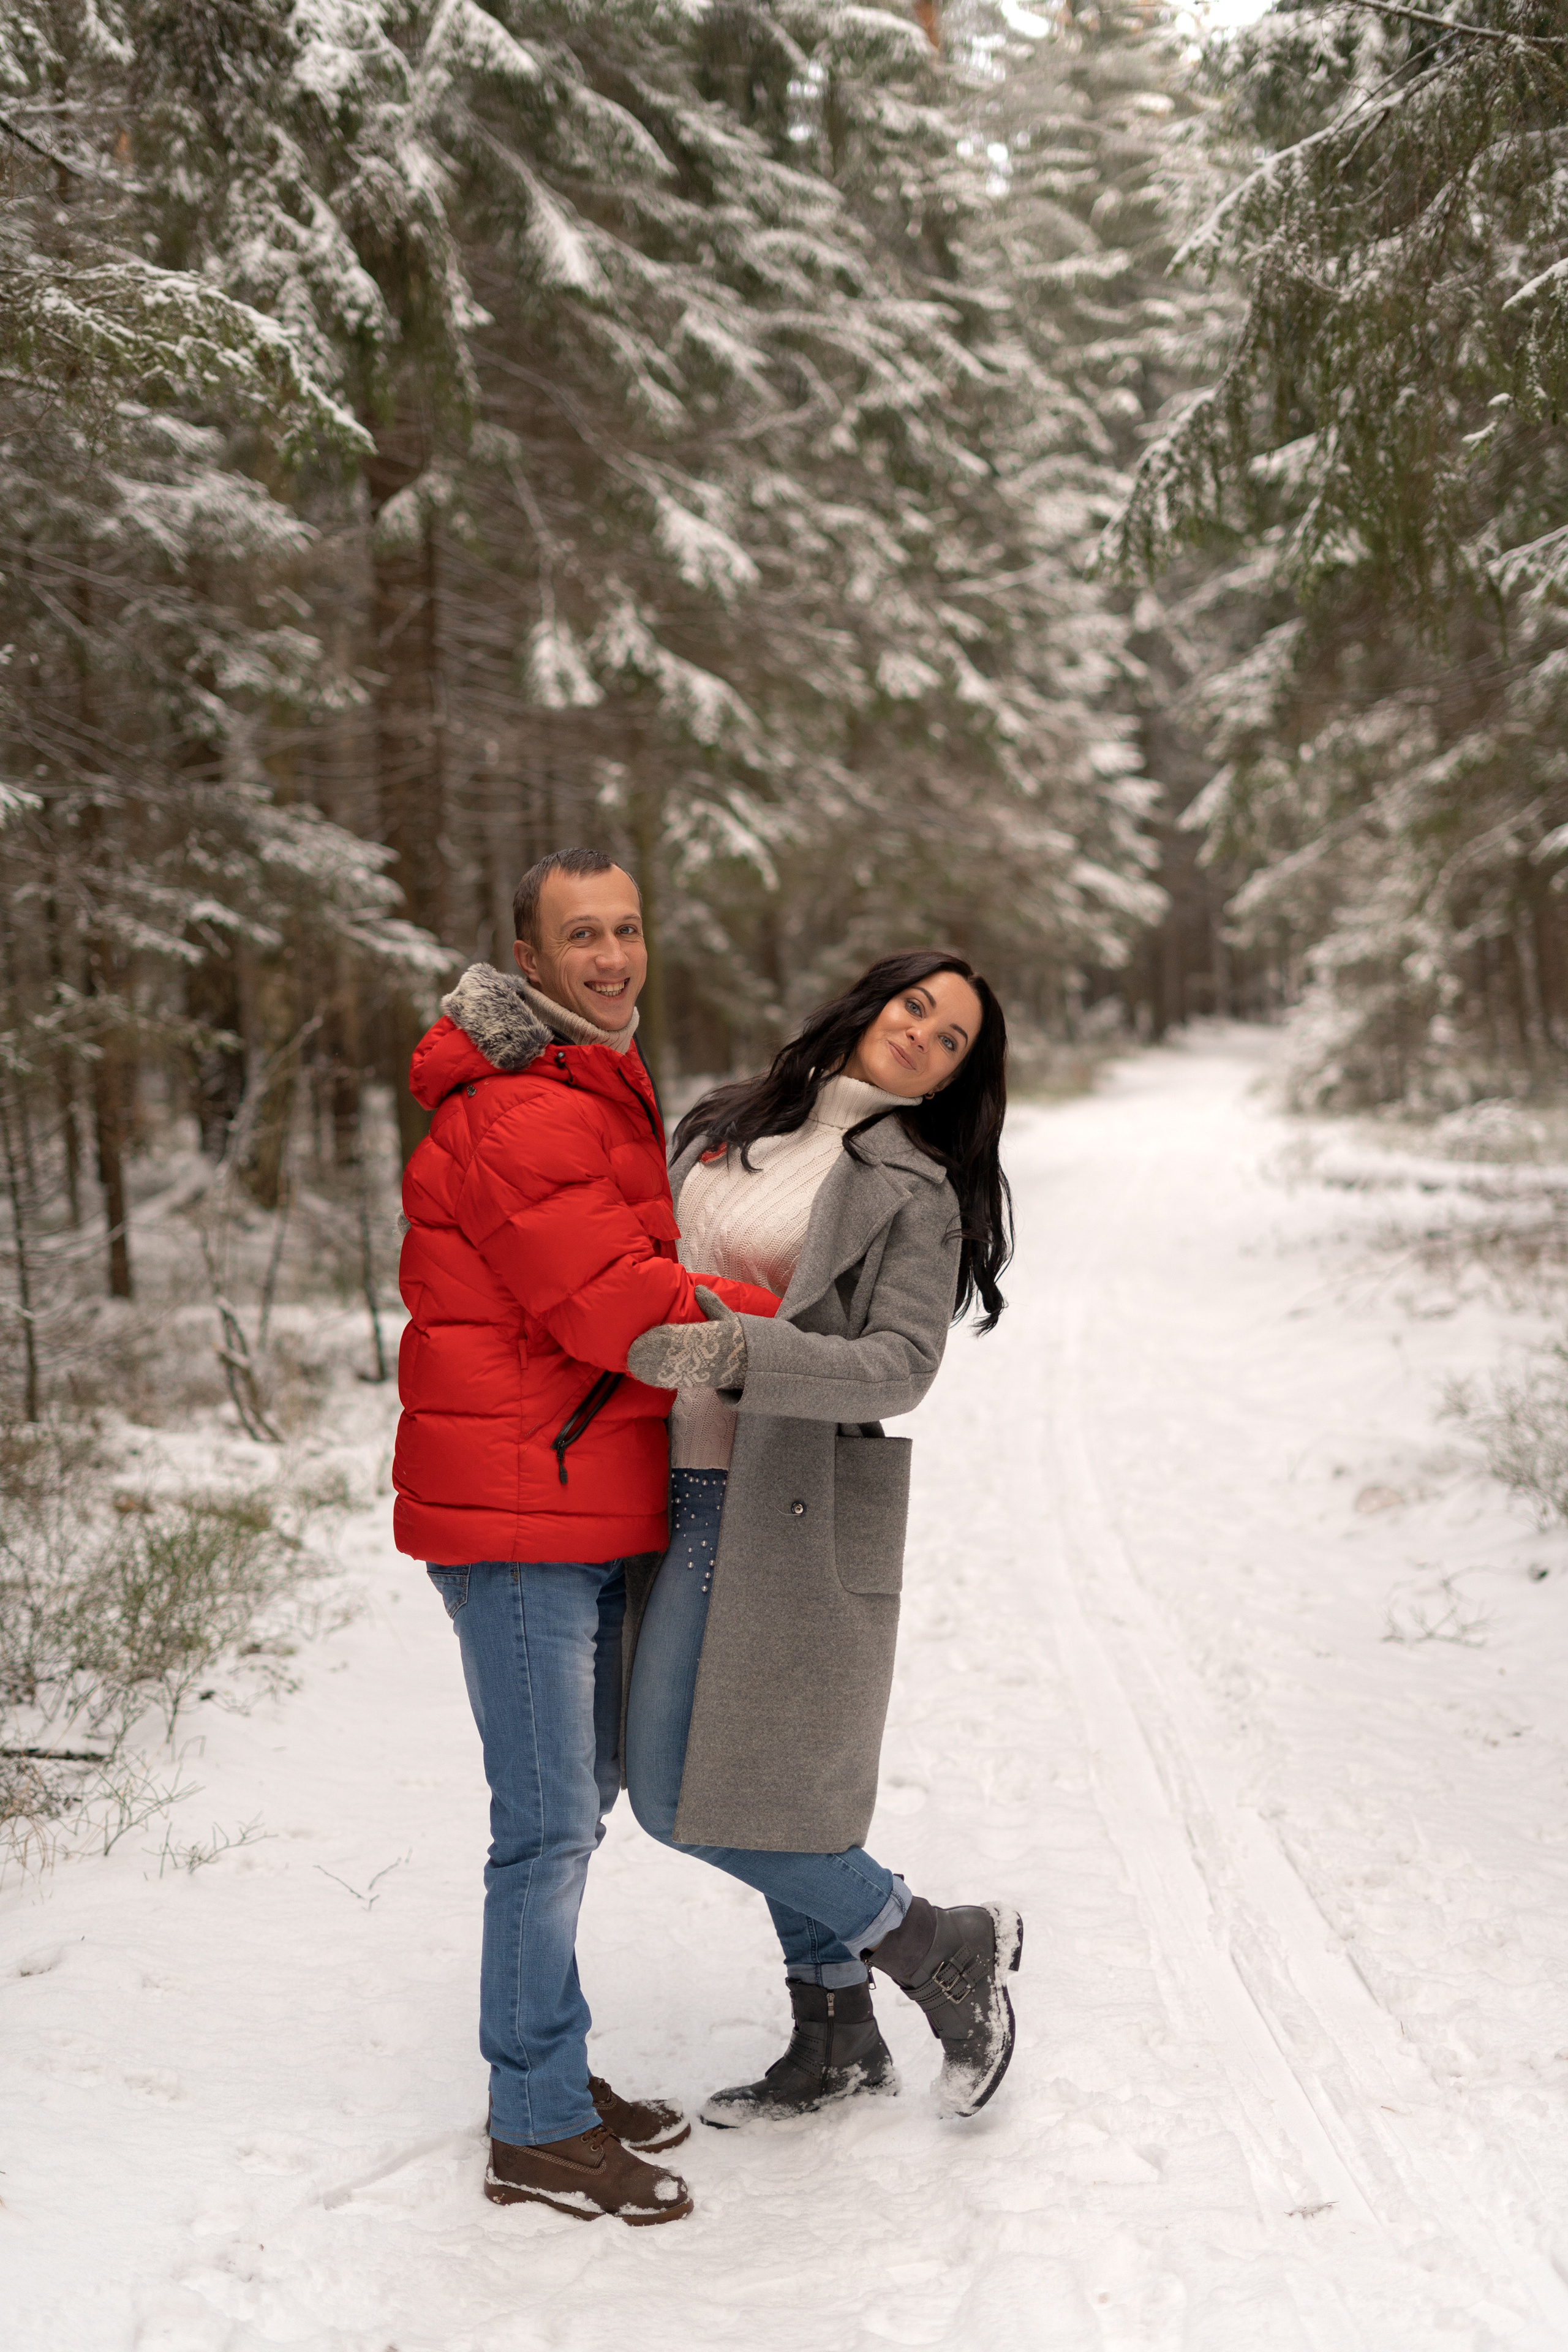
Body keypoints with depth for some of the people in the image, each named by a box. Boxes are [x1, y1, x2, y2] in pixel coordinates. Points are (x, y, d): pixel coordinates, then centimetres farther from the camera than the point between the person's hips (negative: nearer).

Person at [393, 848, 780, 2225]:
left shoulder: (602, 1094, 18)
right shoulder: (518, 1115, -17)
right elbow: (613, 1308, -21)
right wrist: (784, 1316, -9)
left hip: (593, 1513, 10)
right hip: (517, 1513, -10)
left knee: (579, 1804, 17)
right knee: (549, 1824, -4)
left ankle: (553, 2075, 30)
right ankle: (538, 2135, 7)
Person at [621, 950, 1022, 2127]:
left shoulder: (914, 1192, -5)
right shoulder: (722, 1123, 12)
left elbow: (898, 1367, -13)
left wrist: (741, 1351, -30)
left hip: (786, 1508, -6)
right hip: (695, 1490, 6)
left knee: (685, 1795, -7)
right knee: (778, 1778, 14)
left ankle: (946, 1948, 10)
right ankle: (837, 2039, 30)